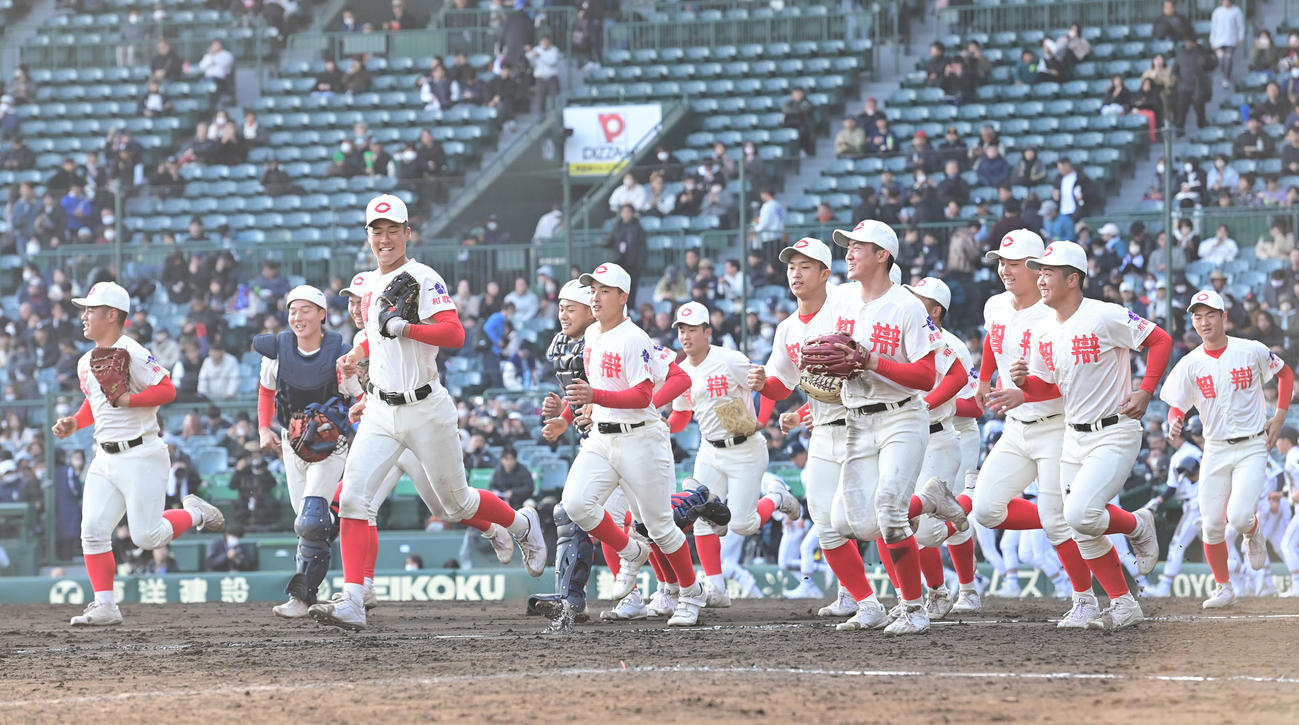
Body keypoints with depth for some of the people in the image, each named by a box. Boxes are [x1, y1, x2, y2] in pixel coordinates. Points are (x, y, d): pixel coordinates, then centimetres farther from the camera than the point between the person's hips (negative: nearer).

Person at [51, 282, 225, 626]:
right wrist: (74, 423, 9)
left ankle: (194, 513, 20)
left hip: (140, 456, -8)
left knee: (147, 536, -8)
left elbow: (167, 389, -18)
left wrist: (128, 400, -25)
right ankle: (105, 607, 0)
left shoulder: (131, 353, -13)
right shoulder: (86, 363, 13)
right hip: (105, 459, 8)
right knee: (92, 530, -4)